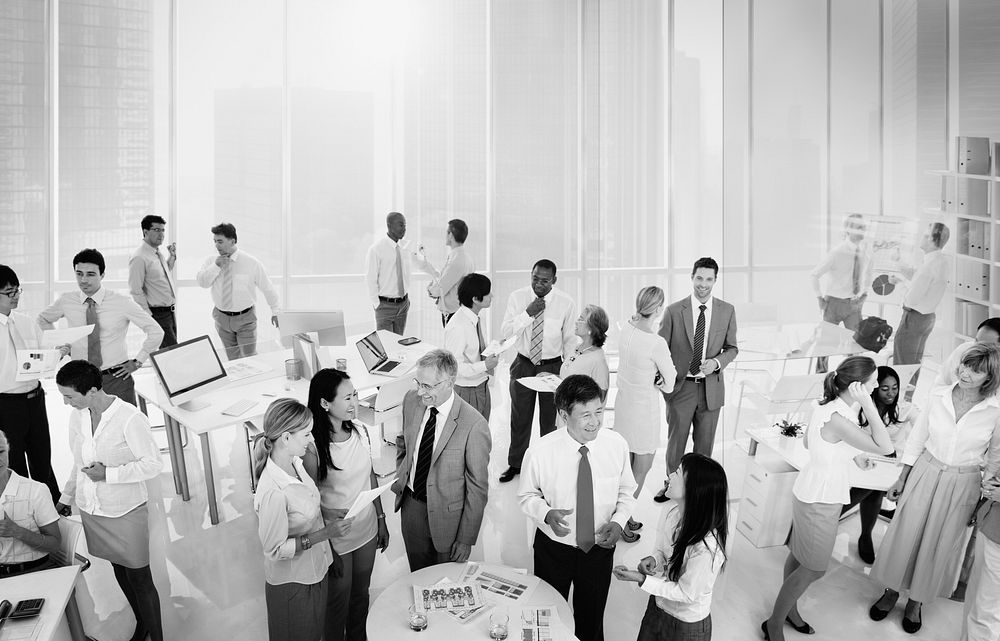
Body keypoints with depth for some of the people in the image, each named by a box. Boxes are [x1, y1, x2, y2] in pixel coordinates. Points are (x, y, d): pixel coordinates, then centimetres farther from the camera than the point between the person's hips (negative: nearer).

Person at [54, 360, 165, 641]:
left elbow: (153, 464, -17)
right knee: (119, 570, 20)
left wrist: (108, 474, -22)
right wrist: (66, 498, 20)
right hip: (91, 510, 6)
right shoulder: (77, 417, -2)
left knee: (139, 578, 2)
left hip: (126, 512, -6)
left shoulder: (130, 419, -23)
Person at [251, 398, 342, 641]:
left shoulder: (295, 463, -7)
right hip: (292, 583, -7)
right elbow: (275, 549, -24)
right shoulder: (272, 491, -33)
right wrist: (323, 534, -25)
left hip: (316, 570, 7)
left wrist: (330, 553, 11)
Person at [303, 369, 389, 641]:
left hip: (367, 530, 5)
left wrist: (381, 520, 11)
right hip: (336, 537, -5)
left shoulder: (361, 432, -7)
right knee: (338, 602, 16)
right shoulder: (312, 447, -24)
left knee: (361, 595, 25)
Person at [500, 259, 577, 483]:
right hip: (524, 364, 1)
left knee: (551, 419, 11)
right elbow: (505, 332, -13)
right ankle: (515, 464, 32)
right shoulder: (518, 297, -8)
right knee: (520, 417, 13)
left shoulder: (566, 303, -11)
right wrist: (528, 312, -26)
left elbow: (570, 340, -2)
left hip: (553, 366, -1)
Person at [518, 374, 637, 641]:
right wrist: (546, 513, -27)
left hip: (599, 548, 2)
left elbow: (626, 491, 0)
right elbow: (527, 495, -7)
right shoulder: (540, 452, -23)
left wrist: (618, 521, -17)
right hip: (554, 548, -1)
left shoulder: (617, 444, -16)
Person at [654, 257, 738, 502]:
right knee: (676, 439, 10)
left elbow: (732, 348, 8)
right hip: (680, 386, -1)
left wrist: (717, 362, -11)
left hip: (711, 387, 2)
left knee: (705, 441, 14)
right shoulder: (674, 311, -6)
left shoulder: (727, 311, 0)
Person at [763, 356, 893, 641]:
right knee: (813, 569, 6)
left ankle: (789, 608, 41)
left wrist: (852, 454, 9)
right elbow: (884, 447, -29)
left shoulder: (827, 406, -2)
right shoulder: (837, 419, -31)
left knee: (798, 556, 23)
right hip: (819, 501, -9)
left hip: (813, 492, 9)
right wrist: (867, 403, -31)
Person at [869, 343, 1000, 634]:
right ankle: (892, 591, 34)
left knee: (939, 546, 13)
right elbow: (917, 438, 2)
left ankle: (916, 601, 35)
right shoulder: (938, 395, -9)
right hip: (925, 474, 1)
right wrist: (902, 479, 5)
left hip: (963, 486, -1)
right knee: (904, 535, 11)